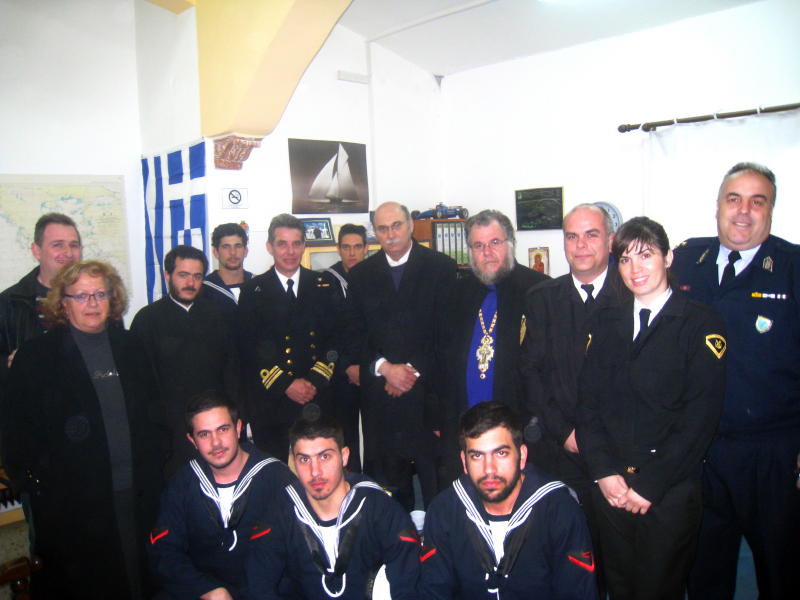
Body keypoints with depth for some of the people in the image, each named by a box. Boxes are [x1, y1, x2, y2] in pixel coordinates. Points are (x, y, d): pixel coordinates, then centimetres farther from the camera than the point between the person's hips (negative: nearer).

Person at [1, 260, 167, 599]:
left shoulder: (129, 347, 9)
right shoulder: (36, 355, -3)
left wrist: (154, 462, 6)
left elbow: (152, 413, 13)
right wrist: (32, 481, -7)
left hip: (135, 495, 3)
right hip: (71, 502, -3)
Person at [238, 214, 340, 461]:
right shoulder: (253, 291, 4)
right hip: (271, 402, -1)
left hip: (317, 399, 1)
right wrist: (285, 384, -10)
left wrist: (315, 380, -8)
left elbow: (335, 338, 4)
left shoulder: (322, 287, 8)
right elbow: (249, 349, -2)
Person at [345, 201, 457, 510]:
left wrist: (413, 370, -8)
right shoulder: (361, 274, 10)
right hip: (379, 393, 2)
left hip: (428, 390, -2)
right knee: (386, 478, 5)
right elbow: (355, 336, 7)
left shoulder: (441, 267, 2)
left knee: (436, 479, 1)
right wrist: (384, 368, -8)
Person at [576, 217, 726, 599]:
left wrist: (649, 485, -13)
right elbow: (588, 400, 5)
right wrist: (604, 472, -6)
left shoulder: (702, 324, -5)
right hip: (610, 488, 4)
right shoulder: (606, 323, 9)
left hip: (670, 492, -3)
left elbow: (700, 417, -11)